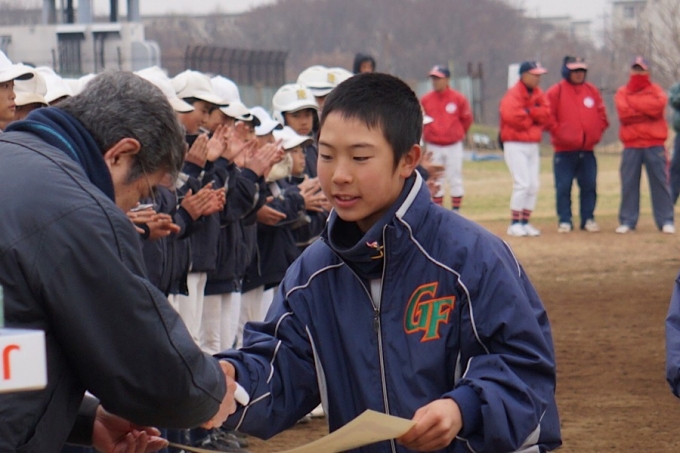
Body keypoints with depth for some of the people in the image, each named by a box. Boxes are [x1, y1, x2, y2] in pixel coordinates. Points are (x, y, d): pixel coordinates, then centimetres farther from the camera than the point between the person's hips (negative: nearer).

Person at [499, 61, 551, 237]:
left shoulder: (539, 94, 11)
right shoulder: (513, 94, -11)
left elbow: (546, 115, 0)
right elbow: (511, 116, -25)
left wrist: (528, 112, -16)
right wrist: (534, 118, -9)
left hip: (533, 145, 7)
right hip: (516, 145, -7)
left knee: (533, 186, 6)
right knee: (522, 184, -12)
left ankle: (525, 222, 12)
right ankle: (514, 224, -7)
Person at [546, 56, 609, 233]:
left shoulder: (592, 91, 10)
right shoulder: (556, 92, -3)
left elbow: (601, 114, 14)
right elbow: (549, 117, -5)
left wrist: (596, 133, 4)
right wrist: (558, 133, -11)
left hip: (587, 150, 4)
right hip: (564, 150, -4)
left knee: (589, 186, 5)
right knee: (563, 187, -2)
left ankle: (588, 219, 12)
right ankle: (564, 220, 3)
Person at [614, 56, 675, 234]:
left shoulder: (656, 91, 10)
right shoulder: (622, 92, 10)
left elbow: (658, 105, -13)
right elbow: (624, 113, -9)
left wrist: (633, 104, -7)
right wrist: (647, 111, -8)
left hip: (655, 144, 0)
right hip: (631, 146, 0)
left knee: (660, 182, -1)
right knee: (629, 184, -1)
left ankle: (665, 221, 1)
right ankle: (627, 221, 3)